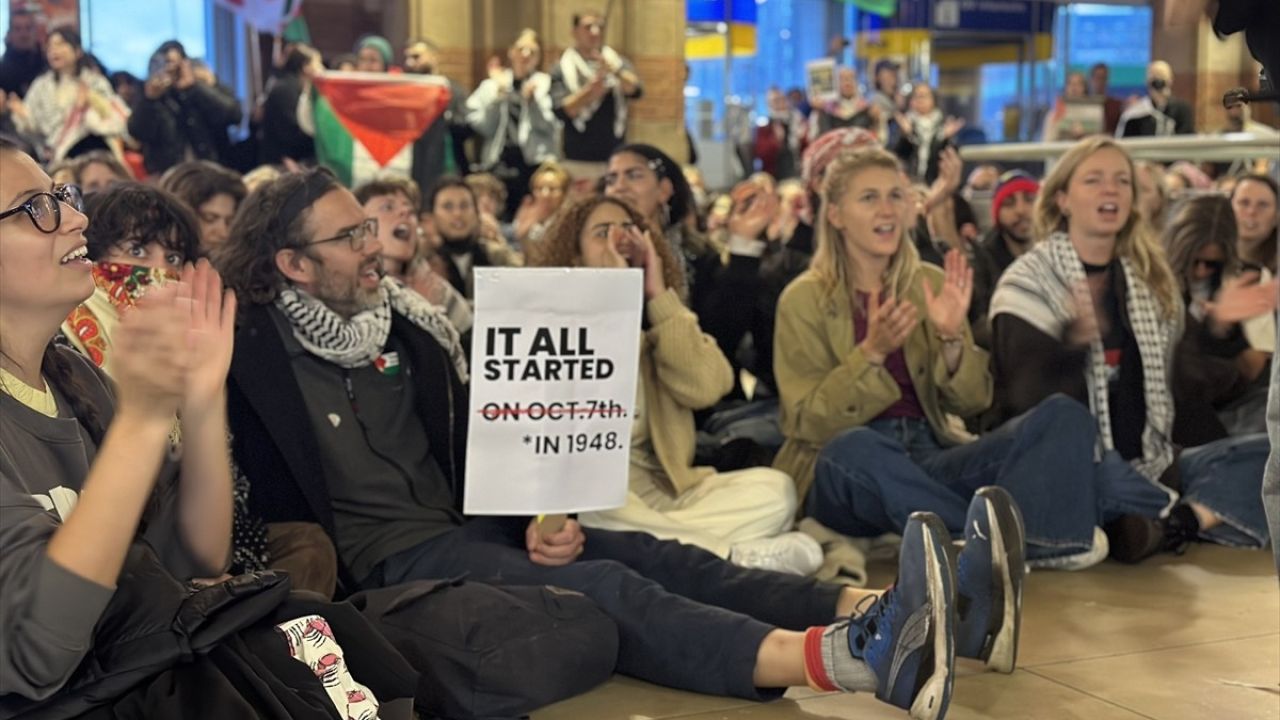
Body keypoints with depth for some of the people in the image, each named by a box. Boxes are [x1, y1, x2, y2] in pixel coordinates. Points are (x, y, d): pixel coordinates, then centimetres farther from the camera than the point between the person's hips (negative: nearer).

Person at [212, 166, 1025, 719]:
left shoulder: (404, 322, 11)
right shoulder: (257, 361, -8)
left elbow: (476, 447, 13)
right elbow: (275, 511, -9)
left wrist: (536, 519, -2)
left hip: (467, 524, 7)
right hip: (384, 561, -7)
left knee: (655, 558, -17)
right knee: (599, 588, -31)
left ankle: (883, 617, -34)